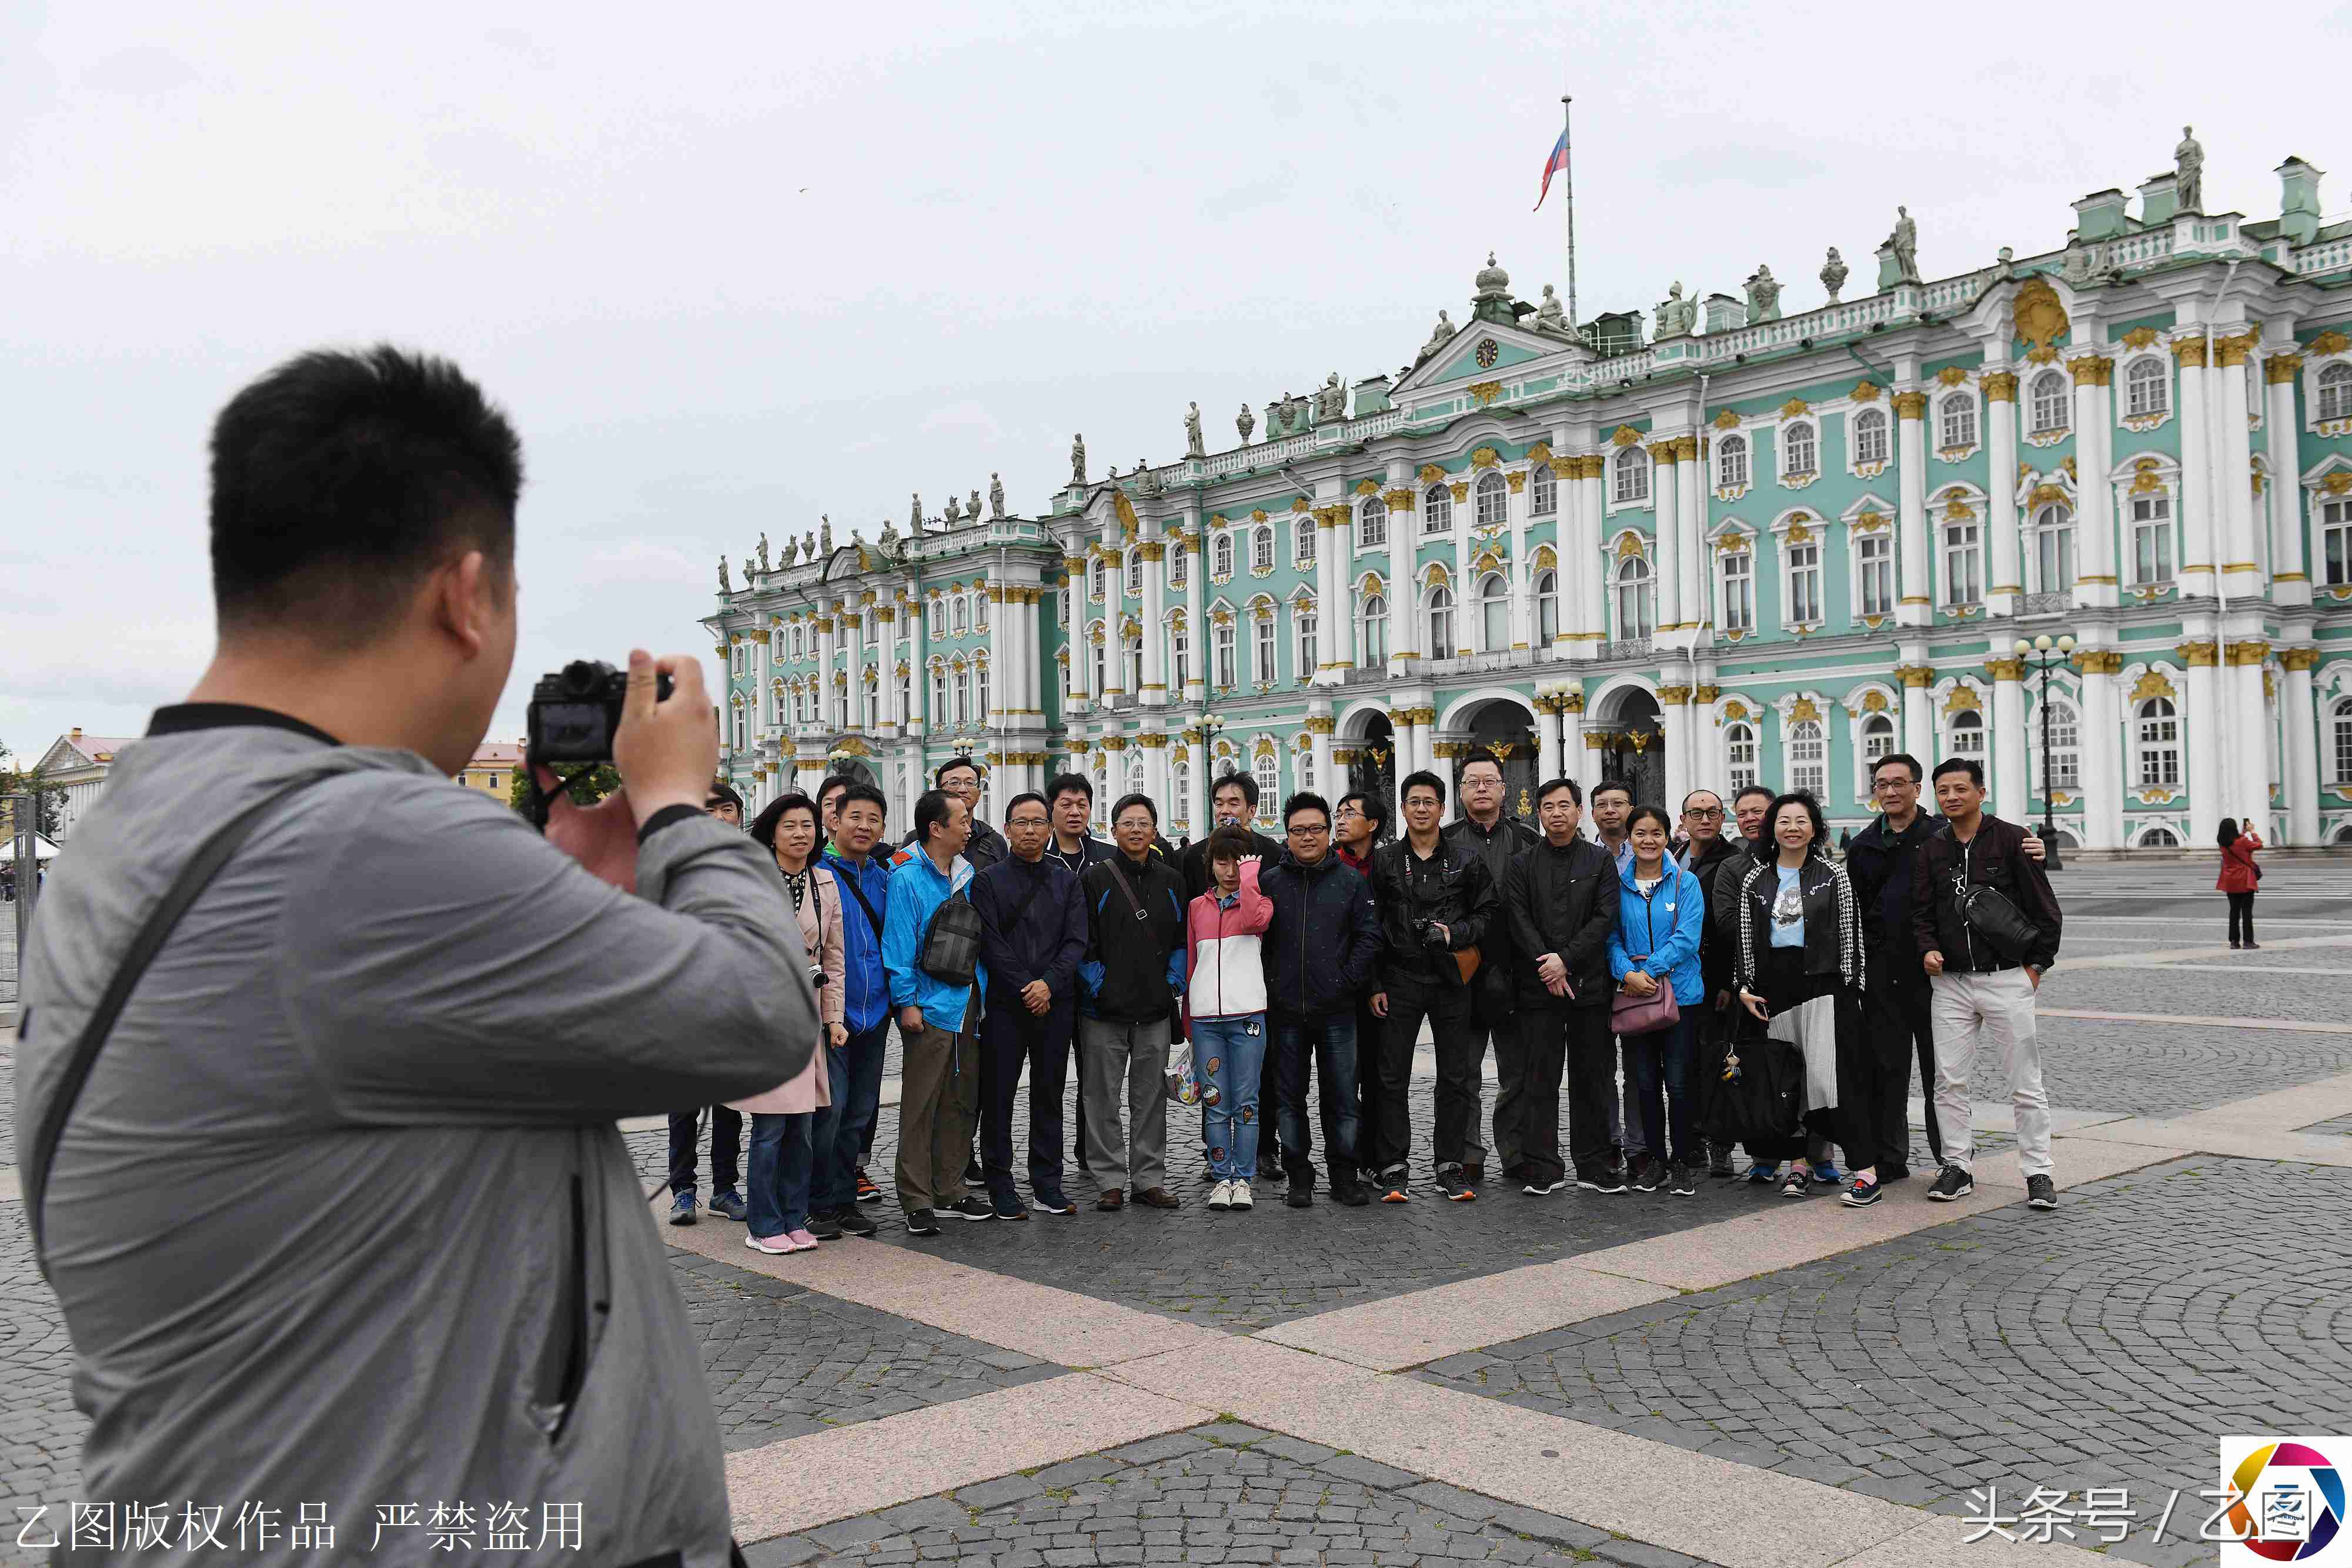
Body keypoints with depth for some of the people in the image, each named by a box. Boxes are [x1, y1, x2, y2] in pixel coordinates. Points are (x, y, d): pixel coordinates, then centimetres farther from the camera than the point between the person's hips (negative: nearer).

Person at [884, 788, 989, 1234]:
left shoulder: (968, 874, 12)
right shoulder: (907, 879, -10)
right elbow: (899, 945, -11)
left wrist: (984, 993, 13)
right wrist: (906, 1002, -15)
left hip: (968, 1004, 7)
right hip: (930, 1008, -7)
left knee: (962, 1103, 12)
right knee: (921, 1106, -3)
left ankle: (950, 1192, 22)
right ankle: (917, 1201, 4)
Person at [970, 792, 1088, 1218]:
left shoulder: (1066, 881, 11)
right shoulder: (988, 880, 2)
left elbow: (1076, 941, 2)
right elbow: (991, 944, -6)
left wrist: (1049, 983, -12)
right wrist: (1025, 988, -12)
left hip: (1055, 1003, 3)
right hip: (1004, 1004, -2)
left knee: (1049, 1095, 8)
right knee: (998, 1095, 1)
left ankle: (1047, 1187, 16)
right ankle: (1001, 1188, 9)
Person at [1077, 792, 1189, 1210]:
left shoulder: (1171, 882, 10)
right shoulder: (1095, 879, -2)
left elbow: (1182, 939, 14)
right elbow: (1080, 941, -4)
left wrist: (1175, 981, 2)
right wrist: (1097, 984, -10)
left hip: (1155, 1010, 3)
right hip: (1104, 1009, -3)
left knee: (1151, 1098, 9)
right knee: (1104, 1098, 2)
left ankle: (1150, 1179, 18)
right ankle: (1110, 1181, 11)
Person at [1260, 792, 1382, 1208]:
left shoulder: (1351, 881, 5)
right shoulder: (1268, 882, 5)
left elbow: (1369, 935, 2)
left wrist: (1346, 981, -6)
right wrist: (1267, 986, 0)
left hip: (1336, 1010, -1)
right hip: (1285, 1010, 1)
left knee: (1343, 1097, 3)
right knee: (1291, 1098, 7)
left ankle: (1343, 1176, 14)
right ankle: (1299, 1177, 17)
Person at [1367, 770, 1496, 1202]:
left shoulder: (1467, 861, 5)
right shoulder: (1384, 861, 4)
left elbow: (1486, 914, 8)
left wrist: (1454, 934, -11)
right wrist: (1373, 984, -3)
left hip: (1451, 980, 1)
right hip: (1399, 982, -1)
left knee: (1455, 1077, 5)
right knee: (1392, 1077, 0)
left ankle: (1451, 1165, 16)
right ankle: (1391, 1168, 8)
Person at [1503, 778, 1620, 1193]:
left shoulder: (1601, 861, 8)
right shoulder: (1522, 866, 8)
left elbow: (1605, 919, -2)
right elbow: (1520, 922, -1)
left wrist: (1565, 959, -12)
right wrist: (1548, 968, -12)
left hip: (1590, 985, 0)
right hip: (1538, 988, 0)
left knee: (1593, 1079, 5)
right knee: (1541, 1080, 0)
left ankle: (1595, 1167, 13)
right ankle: (1544, 1170, 5)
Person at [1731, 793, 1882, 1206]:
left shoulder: (1832, 874, 5)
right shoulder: (1755, 878, 11)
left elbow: (1850, 933, 3)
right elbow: (1746, 936, 13)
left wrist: (1850, 986, -3)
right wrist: (1746, 987, 5)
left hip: (1823, 984, -3)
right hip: (1774, 985, 3)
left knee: (1835, 1074, -11)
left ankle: (1866, 1170, -10)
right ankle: (1799, 1164, 16)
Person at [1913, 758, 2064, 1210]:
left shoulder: (2012, 840, -4)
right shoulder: (1931, 850, 8)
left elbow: (2046, 910, -1)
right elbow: (1921, 912, 12)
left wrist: (2037, 964, -3)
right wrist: (1928, 949, -6)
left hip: (2007, 981, -4)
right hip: (1951, 982, 4)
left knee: (2025, 1083, 1)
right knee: (1949, 1081, 4)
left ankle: (2038, 1173, 9)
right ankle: (1958, 1168, 14)